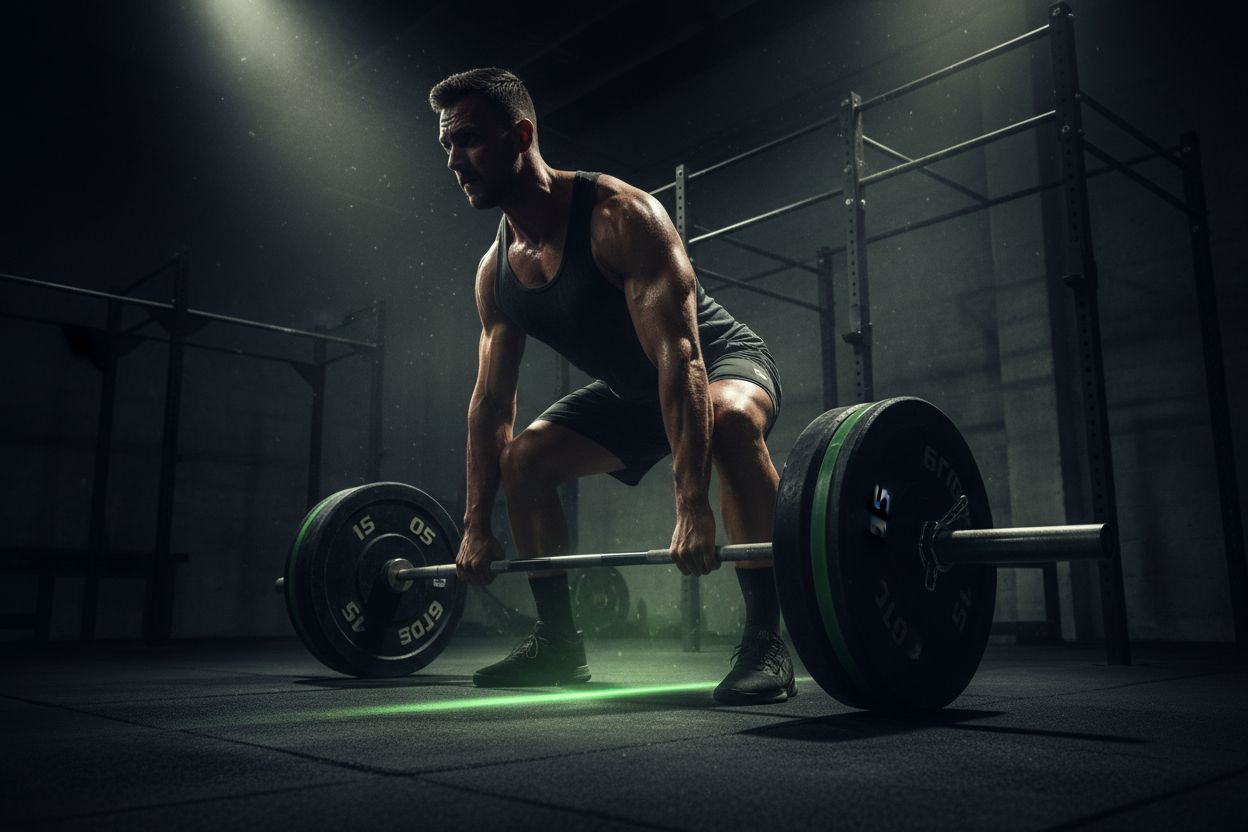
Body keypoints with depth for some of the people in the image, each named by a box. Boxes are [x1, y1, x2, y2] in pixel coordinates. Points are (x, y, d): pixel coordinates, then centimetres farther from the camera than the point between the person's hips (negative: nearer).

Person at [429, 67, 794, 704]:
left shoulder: (620, 216, -30)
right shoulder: (496, 270, -6)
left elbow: (679, 355, -39)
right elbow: (491, 402, -1)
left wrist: (693, 507, -46)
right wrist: (477, 527, -3)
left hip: (721, 362, -7)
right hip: (632, 391, 8)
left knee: (730, 420, -41)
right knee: (524, 458, 2)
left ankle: (763, 644, -32)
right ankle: (559, 643, 11)